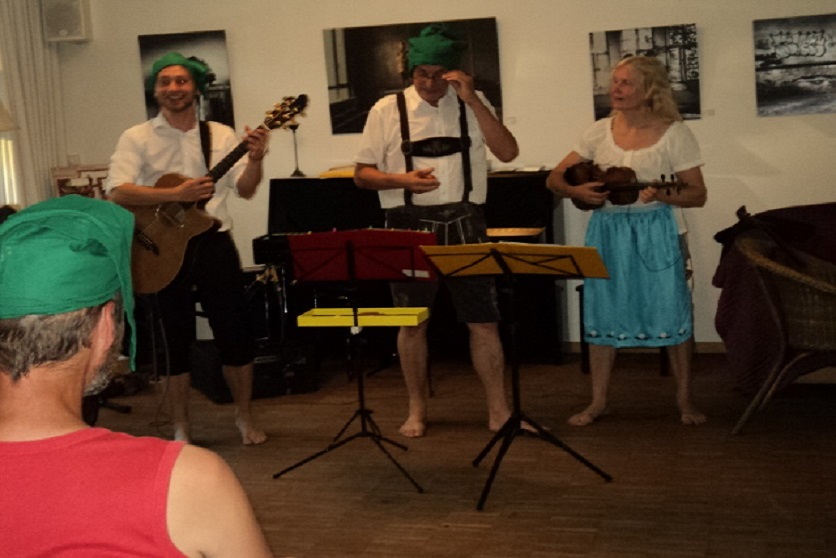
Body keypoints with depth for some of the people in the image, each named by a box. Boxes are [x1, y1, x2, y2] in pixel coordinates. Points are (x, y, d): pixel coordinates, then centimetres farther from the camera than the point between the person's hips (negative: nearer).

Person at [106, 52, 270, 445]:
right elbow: (117, 193, -14)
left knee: (236, 333, 5)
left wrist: (255, 159, -19)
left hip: (213, 241, 2)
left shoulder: (220, 135, 6)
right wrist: (176, 195, -24)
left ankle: (244, 418, 23)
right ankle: (181, 429, 20)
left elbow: (245, 189, 2)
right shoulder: (137, 138, -1)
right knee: (176, 338, 6)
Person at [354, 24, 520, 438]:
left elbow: (507, 152, -9)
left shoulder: (472, 105, 4)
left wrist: (473, 99, -14)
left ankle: (498, 410, 14)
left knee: (483, 321, 3)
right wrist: (401, 180, -17)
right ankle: (417, 410, 23)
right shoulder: (387, 110, 1)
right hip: (410, 226, -1)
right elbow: (362, 174, 2)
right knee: (413, 323, 8)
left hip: (464, 223, 1)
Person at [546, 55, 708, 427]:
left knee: (671, 312, -1)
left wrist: (662, 195, -24)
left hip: (654, 232, -3)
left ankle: (685, 400, 16)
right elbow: (554, 179, 6)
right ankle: (598, 402, 18)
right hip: (606, 231, 3)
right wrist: (577, 191, -15)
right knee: (602, 315, 7)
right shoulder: (600, 131, 3)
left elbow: (698, 195, -5)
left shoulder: (674, 133, -6)